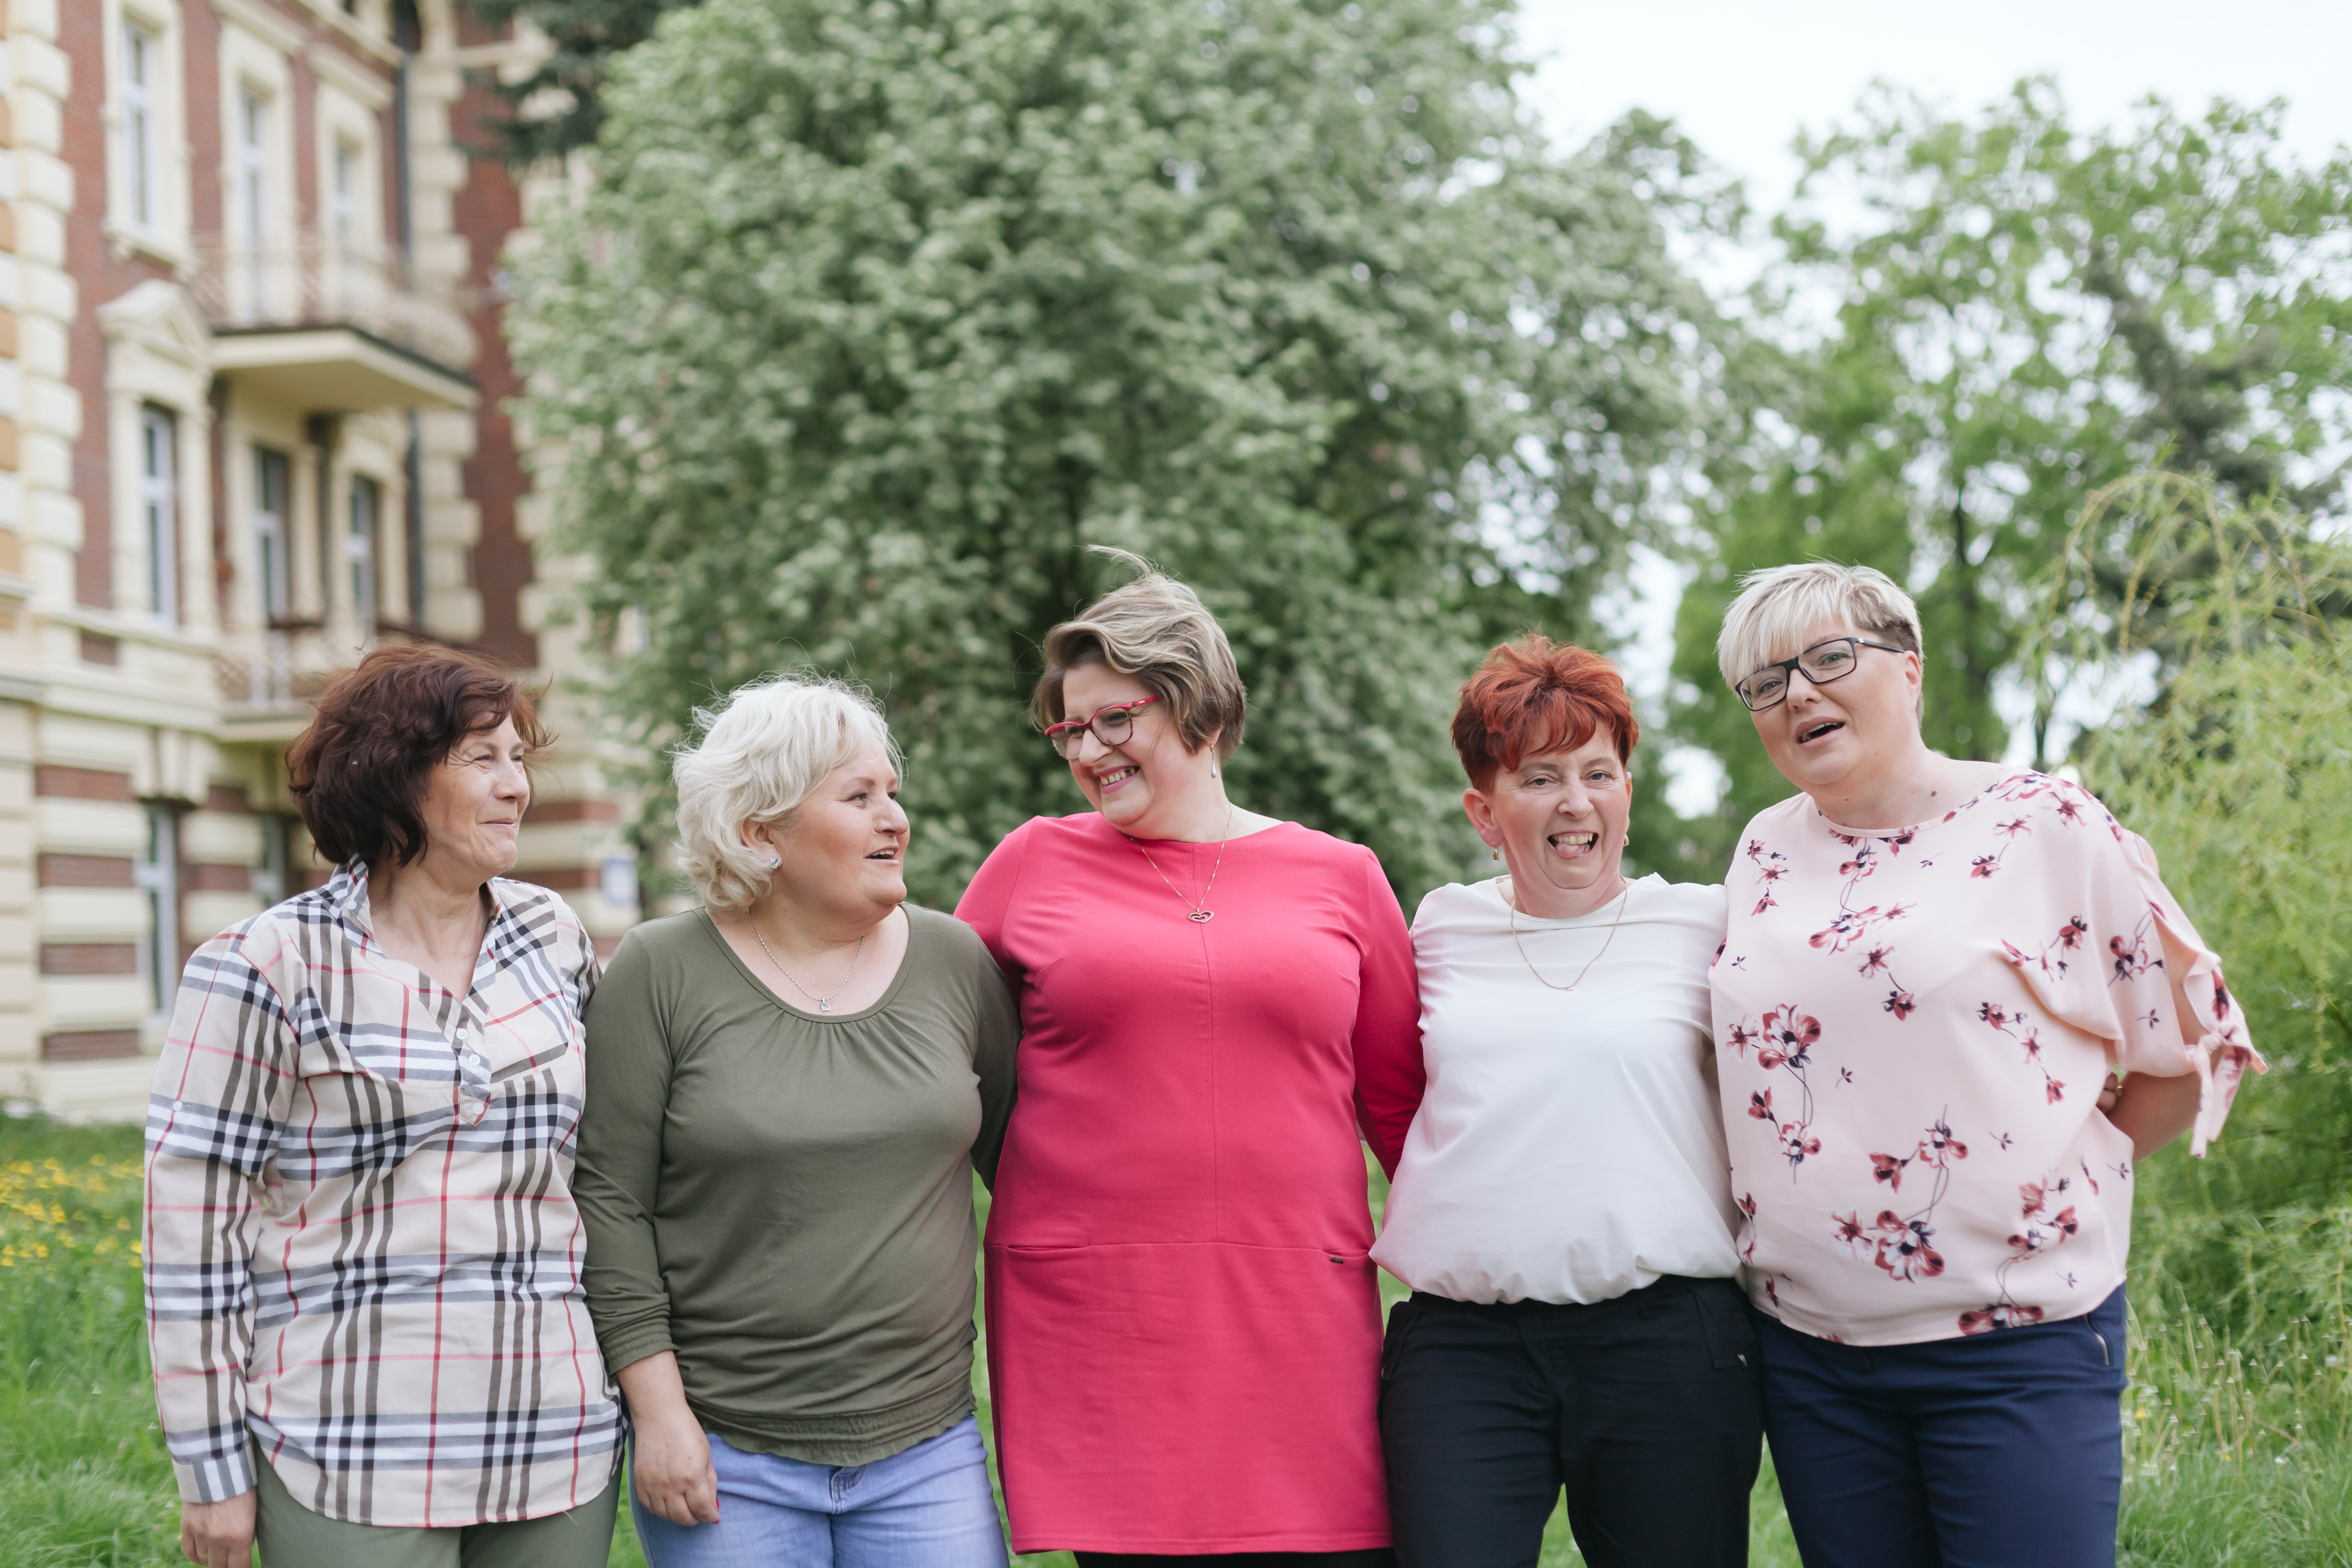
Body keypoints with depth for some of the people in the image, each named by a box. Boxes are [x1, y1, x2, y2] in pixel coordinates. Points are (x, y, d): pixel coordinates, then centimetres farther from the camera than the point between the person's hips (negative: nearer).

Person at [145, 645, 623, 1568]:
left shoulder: (554, 939, 9)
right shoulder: (268, 968, -5)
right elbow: (192, 1214, -5)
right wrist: (213, 1471, -6)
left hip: (560, 1446, 4)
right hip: (358, 1466, -4)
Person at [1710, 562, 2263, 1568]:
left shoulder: (2043, 828, -4)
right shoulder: (1766, 853, 10)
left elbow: (2196, 1044, 3)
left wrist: (2060, 1178, 4)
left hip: (2015, 1341, -4)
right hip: (1809, 1348, 4)